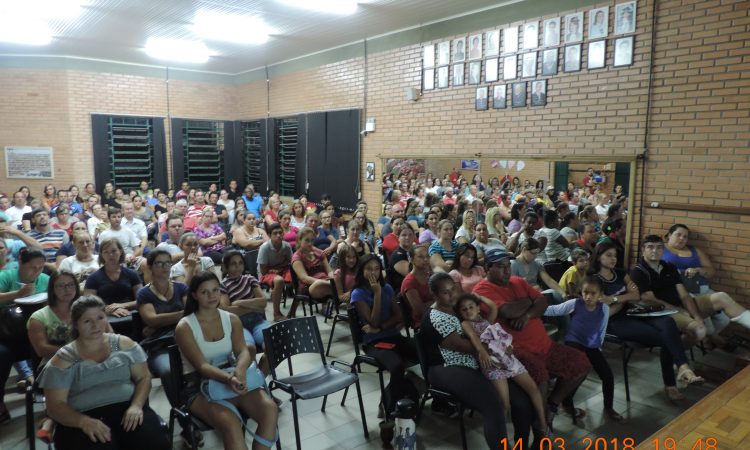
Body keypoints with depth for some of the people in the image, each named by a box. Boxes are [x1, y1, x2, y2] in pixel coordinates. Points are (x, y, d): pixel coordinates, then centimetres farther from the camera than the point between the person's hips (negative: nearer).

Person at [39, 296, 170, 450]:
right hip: (84, 418, -1)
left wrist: (136, 406, -10)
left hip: (127, 408, 1)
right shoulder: (63, 360, 4)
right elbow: (55, 406, -1)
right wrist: (83, 421, -20)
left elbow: (144, 378, 9)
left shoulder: (124, 344, 9)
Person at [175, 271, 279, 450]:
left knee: (270, 409, -24)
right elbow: (201, 366, -16)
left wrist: (240, 369, -31)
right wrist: (228, 378, -35)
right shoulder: (184, 327, -7)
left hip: (232, 377, 4)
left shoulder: (232, 319, 6)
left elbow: (243, 351, -6)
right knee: (231, 423, -33)